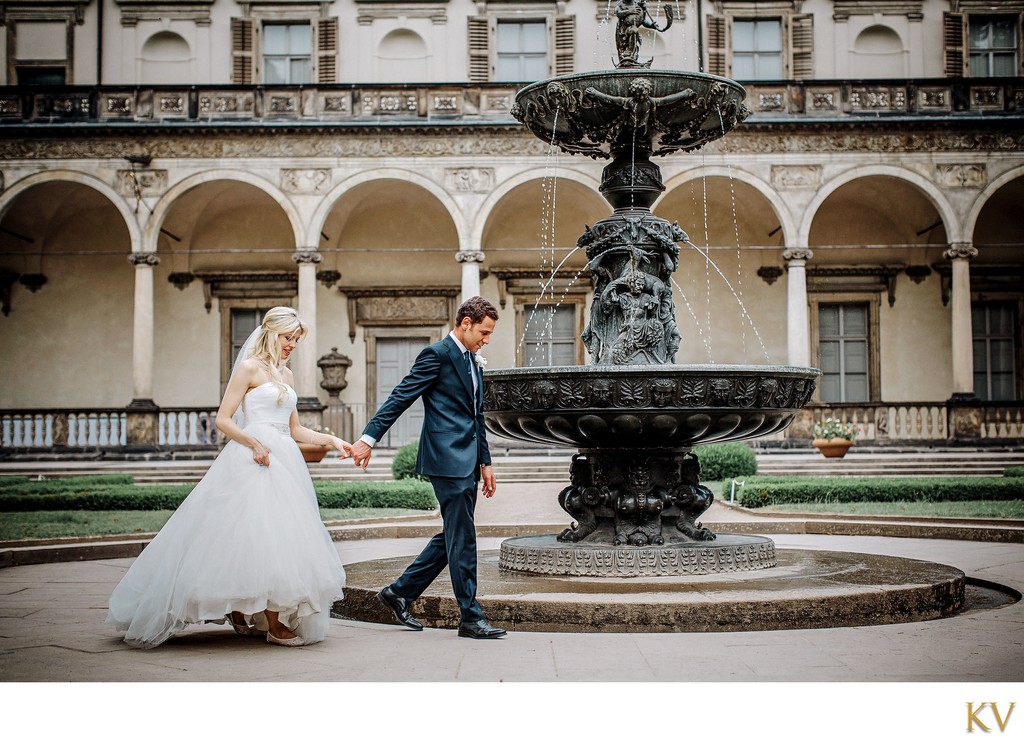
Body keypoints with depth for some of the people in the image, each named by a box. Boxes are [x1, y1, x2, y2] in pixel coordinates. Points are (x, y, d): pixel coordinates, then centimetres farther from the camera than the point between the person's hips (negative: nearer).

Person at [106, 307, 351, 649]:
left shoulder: (286, 375, 19)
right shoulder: (249, 368, -3)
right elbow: (223, 419, -9)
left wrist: (330, 439, 9)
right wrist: (254, 443, -21)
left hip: (284, 464, 8)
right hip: (252, 464, -8)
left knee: (280, 538, 3)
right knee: (254, 538, -12)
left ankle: (242, 615, 12)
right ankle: (274, 626, -8)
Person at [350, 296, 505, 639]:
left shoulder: (472, 362, 19)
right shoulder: (436, 354, -8)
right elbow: (400, 397, -13)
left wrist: (485, 462, 22)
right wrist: (369, 438, -20)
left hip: (467, 463, 9)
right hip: (447, 459, -9)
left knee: (453, 537, 13)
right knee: (462, 540, -5)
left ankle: (399, 592, 23)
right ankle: (471, 618, 1)